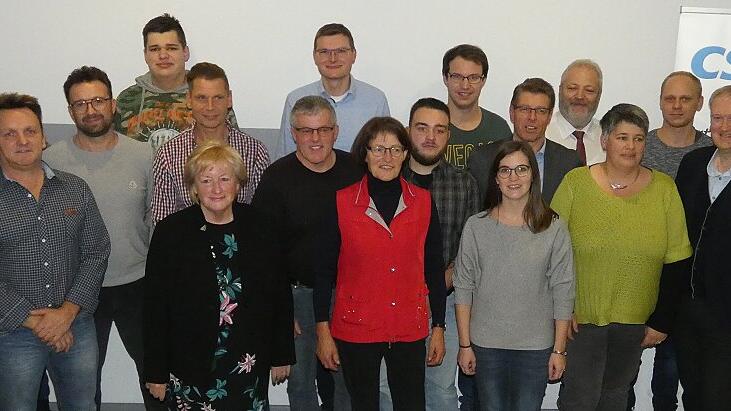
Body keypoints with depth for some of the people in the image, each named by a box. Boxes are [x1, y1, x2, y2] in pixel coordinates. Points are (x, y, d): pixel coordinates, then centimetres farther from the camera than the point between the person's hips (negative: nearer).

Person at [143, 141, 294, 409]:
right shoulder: (171, 232, -5)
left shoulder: (257, 227, 1)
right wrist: (156, 373, -3)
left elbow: (280, 294, 6)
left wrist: (282, 356, 8)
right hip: (191, 369, -1)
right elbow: (155, 306, -3)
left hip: (249, 364, 2)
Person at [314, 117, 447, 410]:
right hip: (355, 328, -1)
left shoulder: (423, 202, 2)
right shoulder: (341, 202, -3)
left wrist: (438, 328, 6)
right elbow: (324, 270, 0)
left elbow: (434, 269, 7)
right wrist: (322, 331, -2)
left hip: (409, 330, 1)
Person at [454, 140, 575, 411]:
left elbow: (563, 294, -2)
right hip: (485, 345, 1)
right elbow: (463, 289, 0)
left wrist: (559, 350, -2)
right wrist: (465, 344, 0)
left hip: (535, 347, -1)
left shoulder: (554, 228, -5)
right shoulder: (476, 226, -3)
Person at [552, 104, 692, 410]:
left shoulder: (664, 189, -2)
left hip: (635, 321, 2)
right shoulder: (575, 182, -5)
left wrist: (662, 322, -1)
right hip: (580, 316, -2)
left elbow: (676, 263, 0)